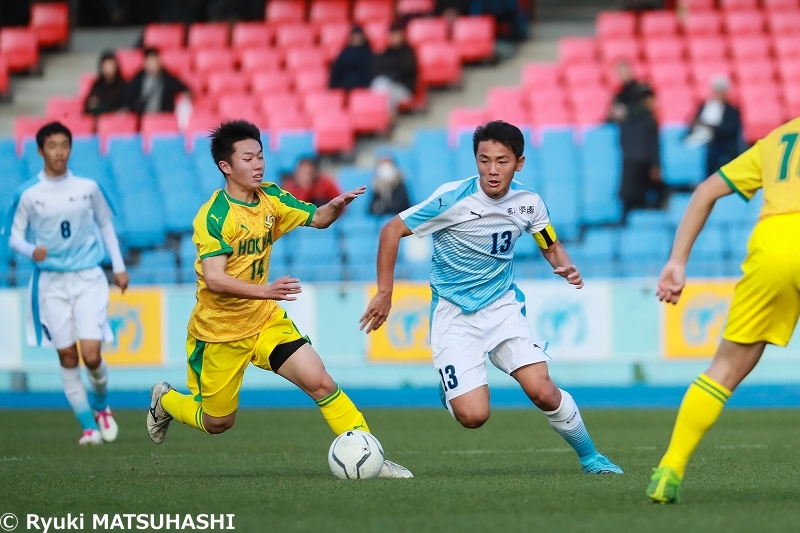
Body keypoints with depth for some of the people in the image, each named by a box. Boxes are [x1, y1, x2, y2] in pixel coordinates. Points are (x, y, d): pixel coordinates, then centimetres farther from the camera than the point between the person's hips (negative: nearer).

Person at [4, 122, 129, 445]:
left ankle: (101, 405, 19)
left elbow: (105, 224, 14)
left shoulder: (88, 188, 0)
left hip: (88, 278, 0)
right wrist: (31, 250, -19)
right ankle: (89, 427, 11)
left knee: (91, 354, -11)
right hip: (51, 282, 0)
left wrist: (118, 267, 13)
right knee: (68, 357, 0)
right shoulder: (28, 194, -4)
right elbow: (15, 236, 2)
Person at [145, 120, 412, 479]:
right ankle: (165, 400, 42)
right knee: (218, 423, 11)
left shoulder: (270, 198, -2)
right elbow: (214, 279, -32)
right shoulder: (214, 216, -22)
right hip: (218, 331, -5)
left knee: (320, 382, -13)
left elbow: (317, 219, 9)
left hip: (264, 320, 5)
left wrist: (337, 206, -16)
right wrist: (266, 291, -46)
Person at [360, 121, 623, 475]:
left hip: (502, 306, 3)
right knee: (473, 416, -16)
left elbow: (550, 247, 13)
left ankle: (590, 457, 8)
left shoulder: (528, 203, -4)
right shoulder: (452, 198, -18)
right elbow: (393, 230, -10)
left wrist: (567, 268, -10)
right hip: (454, 314, -3)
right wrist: (384, 293, -10)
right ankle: (452, 391, 21)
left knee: (542, 391, -16)